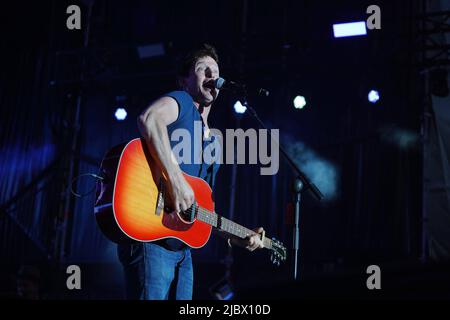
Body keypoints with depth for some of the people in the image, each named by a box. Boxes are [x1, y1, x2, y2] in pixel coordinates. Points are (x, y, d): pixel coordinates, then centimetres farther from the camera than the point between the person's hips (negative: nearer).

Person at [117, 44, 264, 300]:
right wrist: (175, 179, -32)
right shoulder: (182, 101, 0)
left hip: (182, 248, 9)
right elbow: (149, 118, -26)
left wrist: (234, 237, 17)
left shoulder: (212, 143, 23)